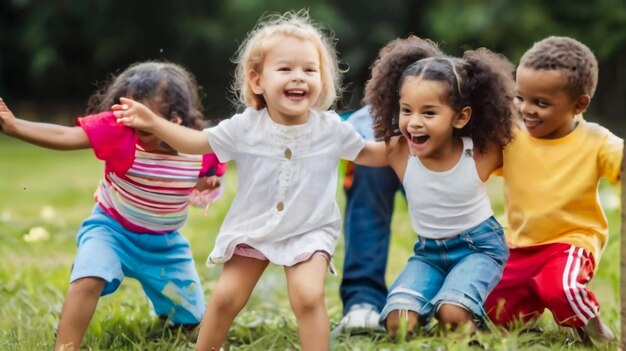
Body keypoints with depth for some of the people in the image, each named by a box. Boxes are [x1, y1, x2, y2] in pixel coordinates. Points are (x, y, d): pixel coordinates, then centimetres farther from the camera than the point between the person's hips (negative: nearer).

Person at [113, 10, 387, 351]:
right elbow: (199, 142, -1)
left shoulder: (332, 129, -11)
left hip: (308, 232, -1)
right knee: (225, 298, 2)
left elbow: (369, 154, 7)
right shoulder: (245, 127, -12)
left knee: (307, 296, -21)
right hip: (252, 229, 1)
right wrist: (153, 122, -9)